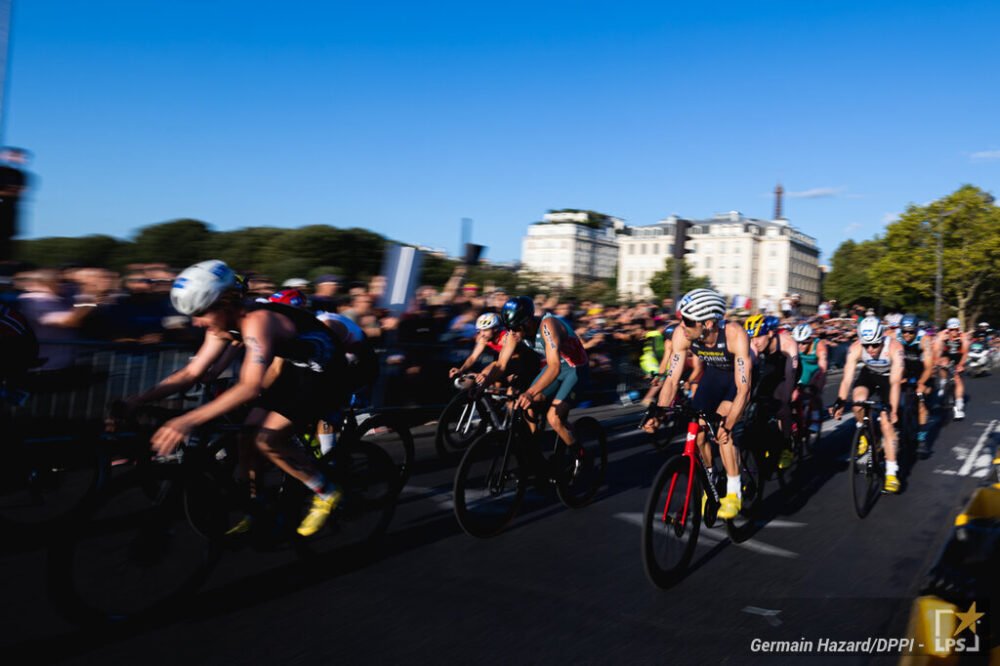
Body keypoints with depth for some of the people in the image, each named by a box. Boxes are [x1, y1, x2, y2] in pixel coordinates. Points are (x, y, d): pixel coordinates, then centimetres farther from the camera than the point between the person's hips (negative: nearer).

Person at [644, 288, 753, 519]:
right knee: (697, 432, -5)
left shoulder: (734, 335, -39)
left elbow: (743, 388, -40)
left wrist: (727, 423, -51)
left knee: (721, 430, -24)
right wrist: (657, 415, -36)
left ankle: (734, 492, -8)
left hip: (739, 377, -4)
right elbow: (672, 379, -24)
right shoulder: (681, 334, -28)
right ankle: (709, 481, 22)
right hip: (713, 374, 4)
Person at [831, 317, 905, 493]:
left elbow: (895, 382, -37)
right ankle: (863, 433, 2)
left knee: (886, 422, -12)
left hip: (888, 377, -2)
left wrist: (893, 409, -44)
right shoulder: (856, 348, -29)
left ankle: (892, 472, -4)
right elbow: (847, 378, -31)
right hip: (868, 374, 2)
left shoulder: (894, 348, -34)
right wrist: (840, 401, -42)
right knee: (858, 401, -30)